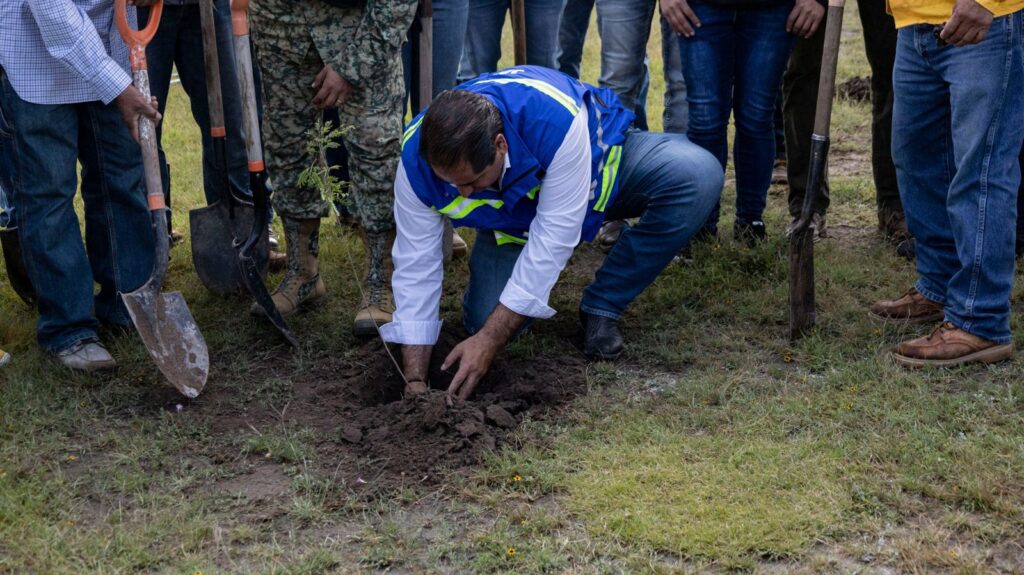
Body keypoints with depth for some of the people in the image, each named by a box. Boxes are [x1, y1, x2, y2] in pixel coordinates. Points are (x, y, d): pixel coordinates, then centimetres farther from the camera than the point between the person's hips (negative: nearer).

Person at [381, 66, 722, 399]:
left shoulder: (555, 121, -43)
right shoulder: (416, 161, -30)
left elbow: (553, 236, -37)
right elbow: (416, 266, -22)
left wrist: (489, 341, -35)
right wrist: (415, 382, -23)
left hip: (598, 162, -1)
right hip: (512, 219, 2)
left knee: (697, 175, -30)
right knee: (485, 319, -20)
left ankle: (602, 307, -14)